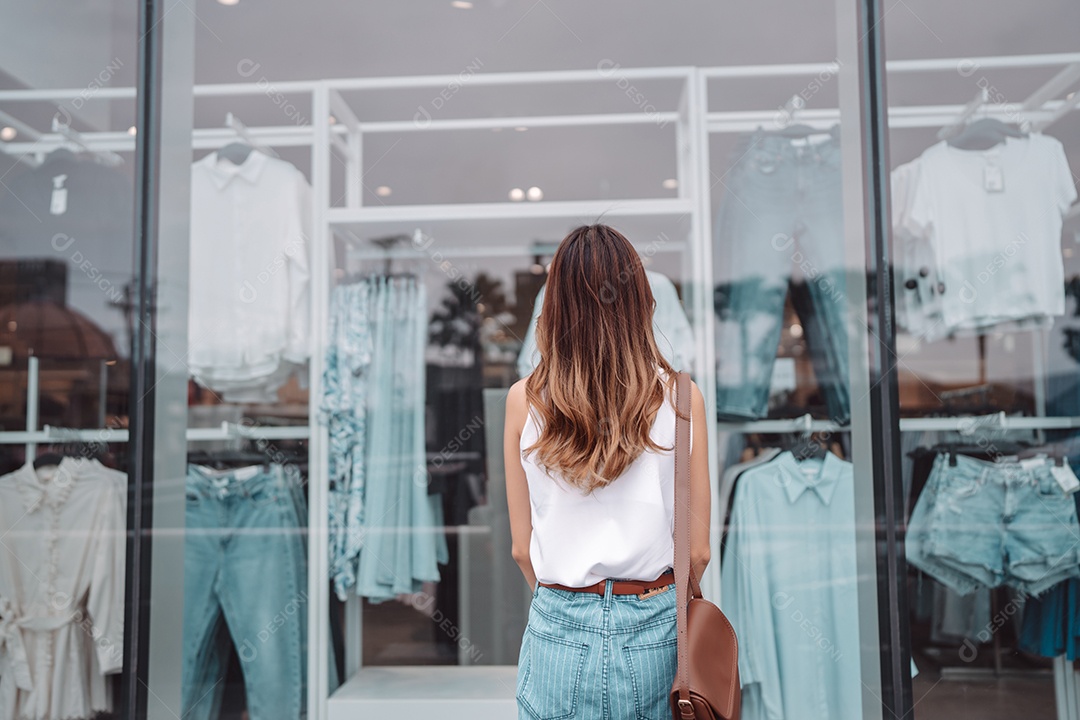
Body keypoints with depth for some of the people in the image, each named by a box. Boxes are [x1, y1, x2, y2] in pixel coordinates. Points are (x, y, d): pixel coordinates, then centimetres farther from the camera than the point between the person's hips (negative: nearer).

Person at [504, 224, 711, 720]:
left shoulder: (524, 400, -6)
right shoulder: (680, 397, -8)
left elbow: (522, 548, 1)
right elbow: (697, 552, -2)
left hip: (560, 629, 0)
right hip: (652, 630, 0)